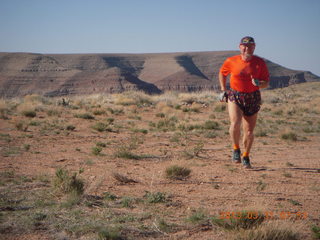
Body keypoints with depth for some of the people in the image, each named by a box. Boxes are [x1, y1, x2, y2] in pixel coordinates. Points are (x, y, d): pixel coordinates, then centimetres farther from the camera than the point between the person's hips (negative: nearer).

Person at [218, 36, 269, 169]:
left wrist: (259, 83, -23)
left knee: (249, 131, 6)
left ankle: (245, 157, 28)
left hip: (253, 98, 1)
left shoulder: (260, 63, -3)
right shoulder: (231, 61, -4)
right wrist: (223, 90, 8)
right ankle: (236, 149, 2)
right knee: (235, 124, -24)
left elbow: (266, 82, 0)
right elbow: (222, 73, 15)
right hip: (234, 96, -1)